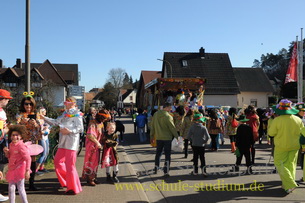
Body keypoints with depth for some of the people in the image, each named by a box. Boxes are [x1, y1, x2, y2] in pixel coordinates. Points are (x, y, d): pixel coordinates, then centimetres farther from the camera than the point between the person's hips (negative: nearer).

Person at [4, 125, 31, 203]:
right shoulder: (11, 145, 7)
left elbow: (28, 158, -19)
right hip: (12, 170, 7)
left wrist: (27, 171, -19)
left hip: (19, 169, -7)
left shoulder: (21, 146, -18)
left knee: (20, 189, 2)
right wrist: (6, 152, -3)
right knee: (11, 189, 10)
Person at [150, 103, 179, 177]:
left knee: (158, 153, 20)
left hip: (158, 138, 5)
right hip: (167, 138, -5)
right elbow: (172, 128, -14)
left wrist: (152, 136, 19)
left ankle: (156, 169, 28)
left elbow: (152, 126, 10)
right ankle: (166, 172, 2)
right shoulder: (168, 116, -16)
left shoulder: (155, 114, 3)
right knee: (167, 155, 3)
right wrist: (177, 137, -5)